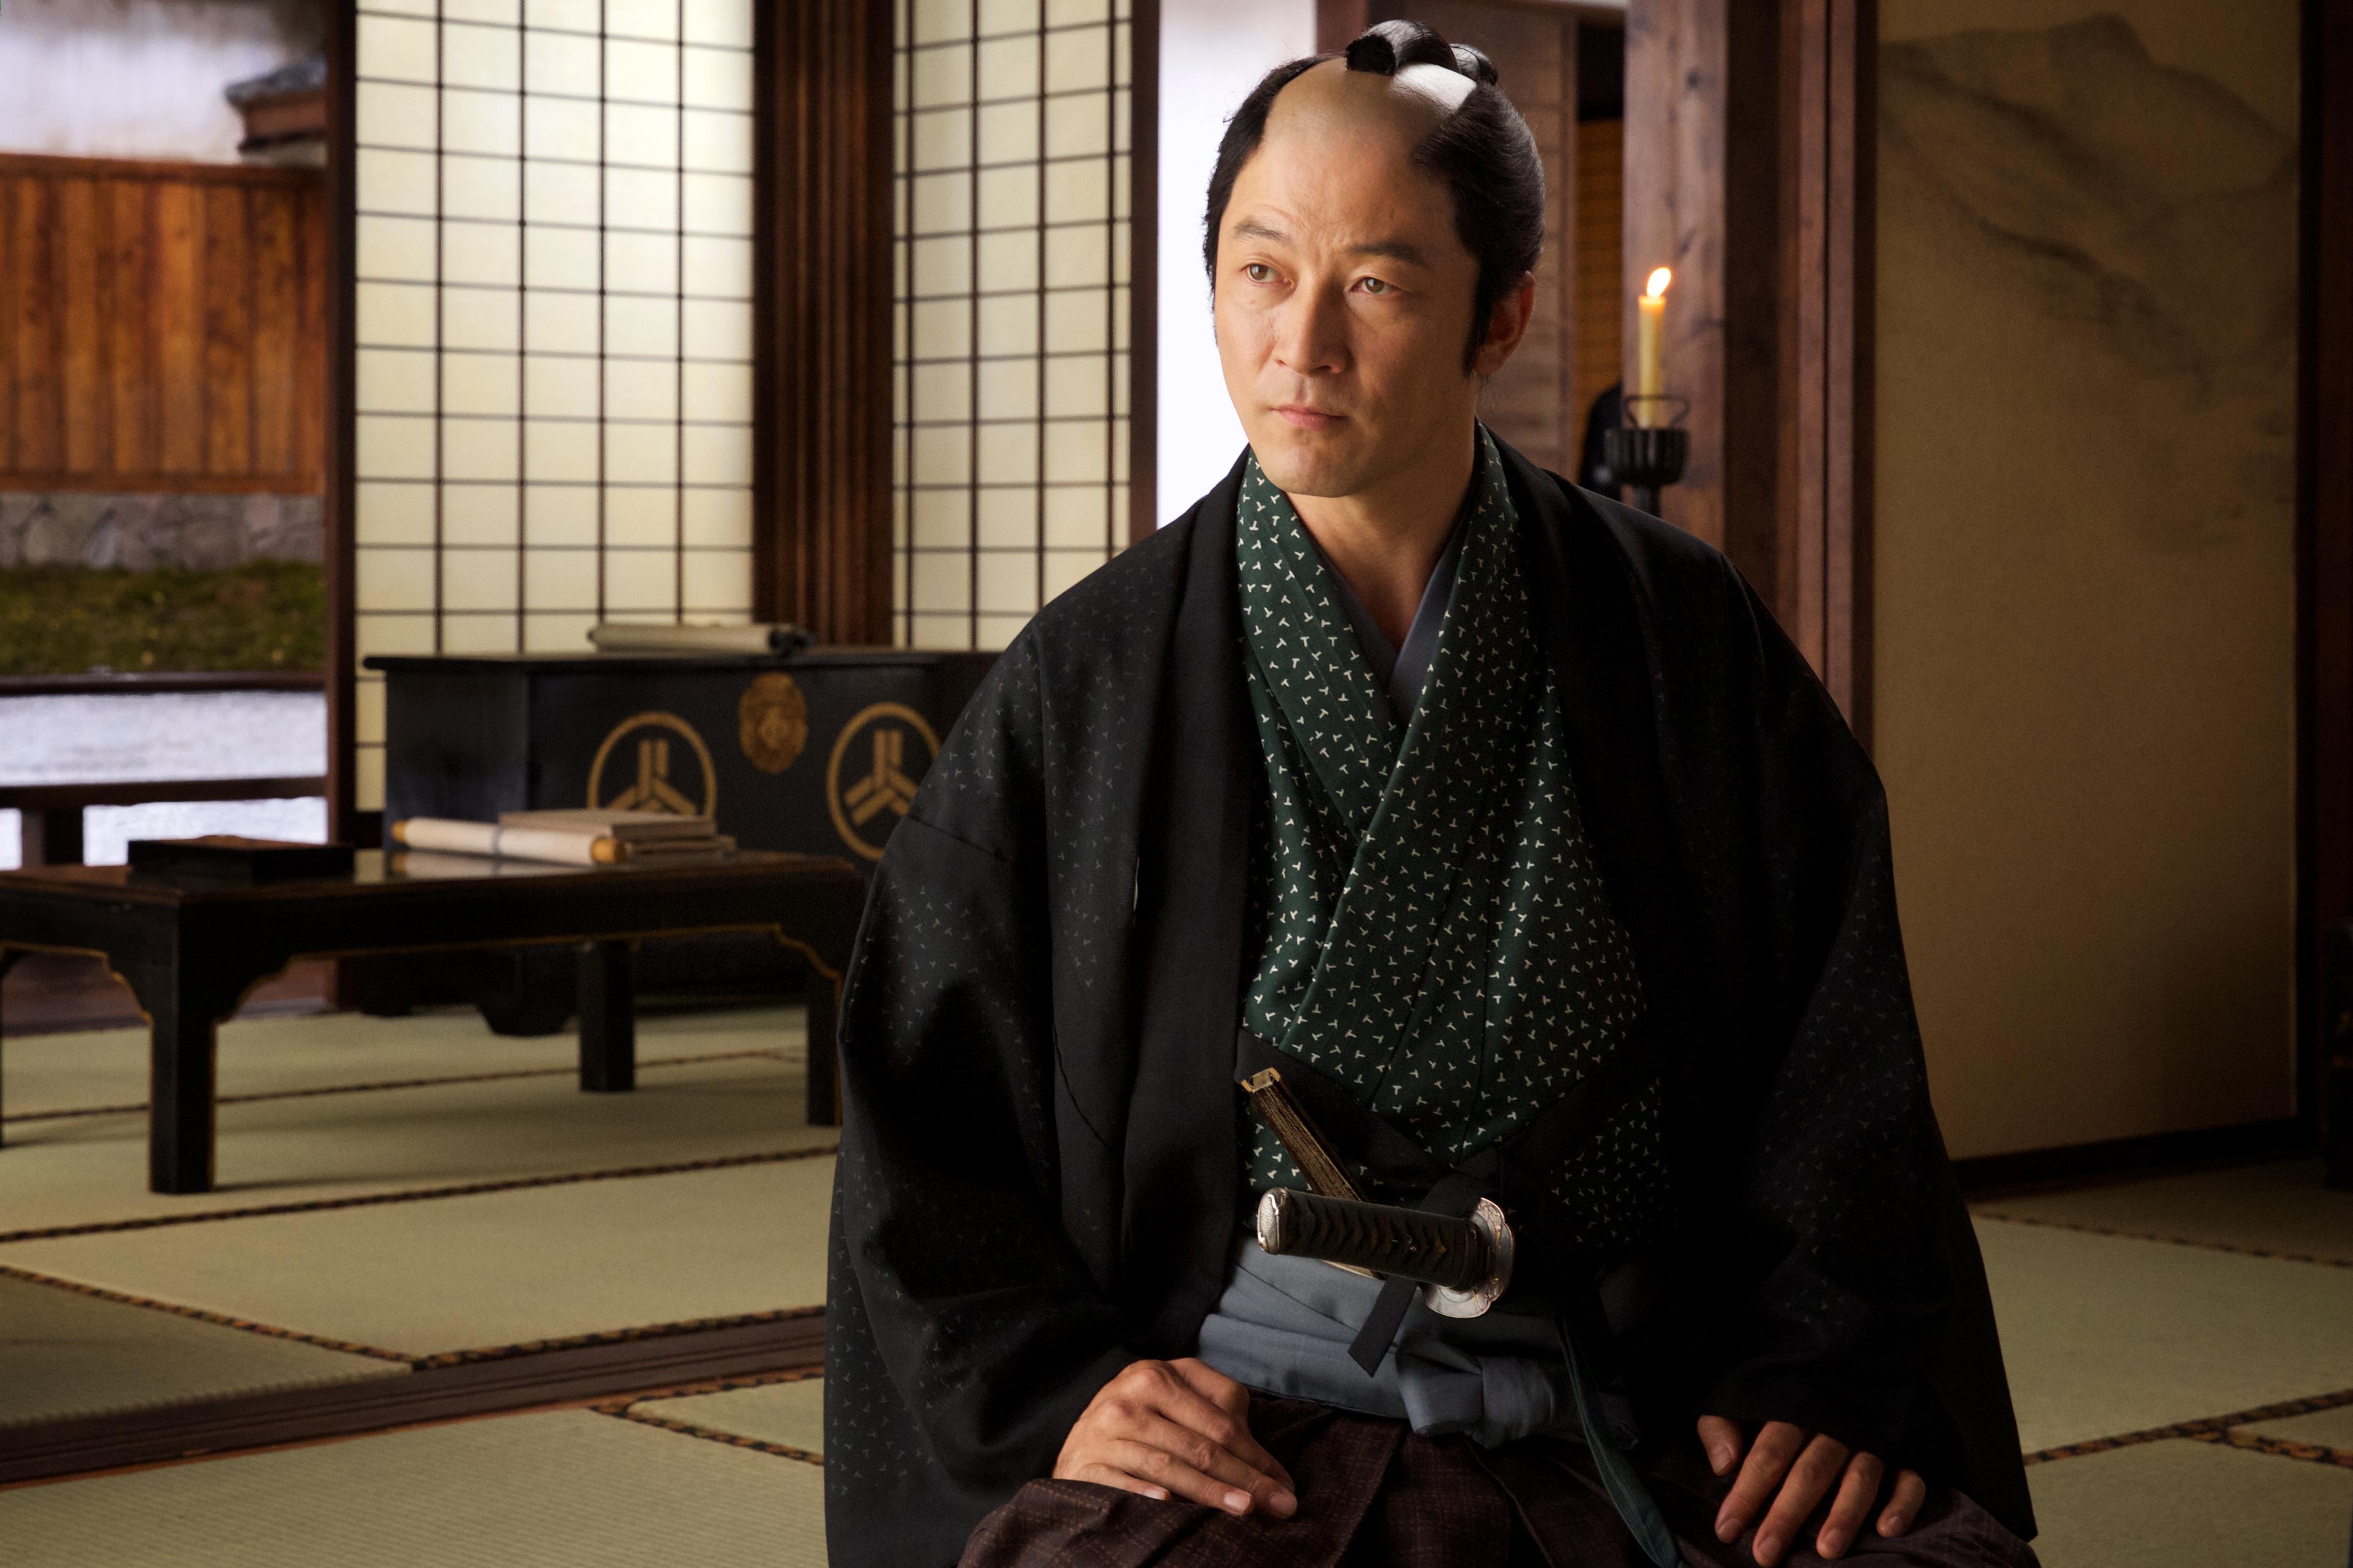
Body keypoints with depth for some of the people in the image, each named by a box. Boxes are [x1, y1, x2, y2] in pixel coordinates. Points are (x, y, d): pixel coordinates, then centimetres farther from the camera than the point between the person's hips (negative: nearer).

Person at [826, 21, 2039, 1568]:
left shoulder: (1684, 641, 7)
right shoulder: (1083, 685, 4)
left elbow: (1840, 1059, 8)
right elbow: (920, 1114, 7)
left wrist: (1831, 1372, -7)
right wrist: (1048, 1387, -8)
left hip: (1640, 1429, 2)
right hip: (1235, 1437, -1)